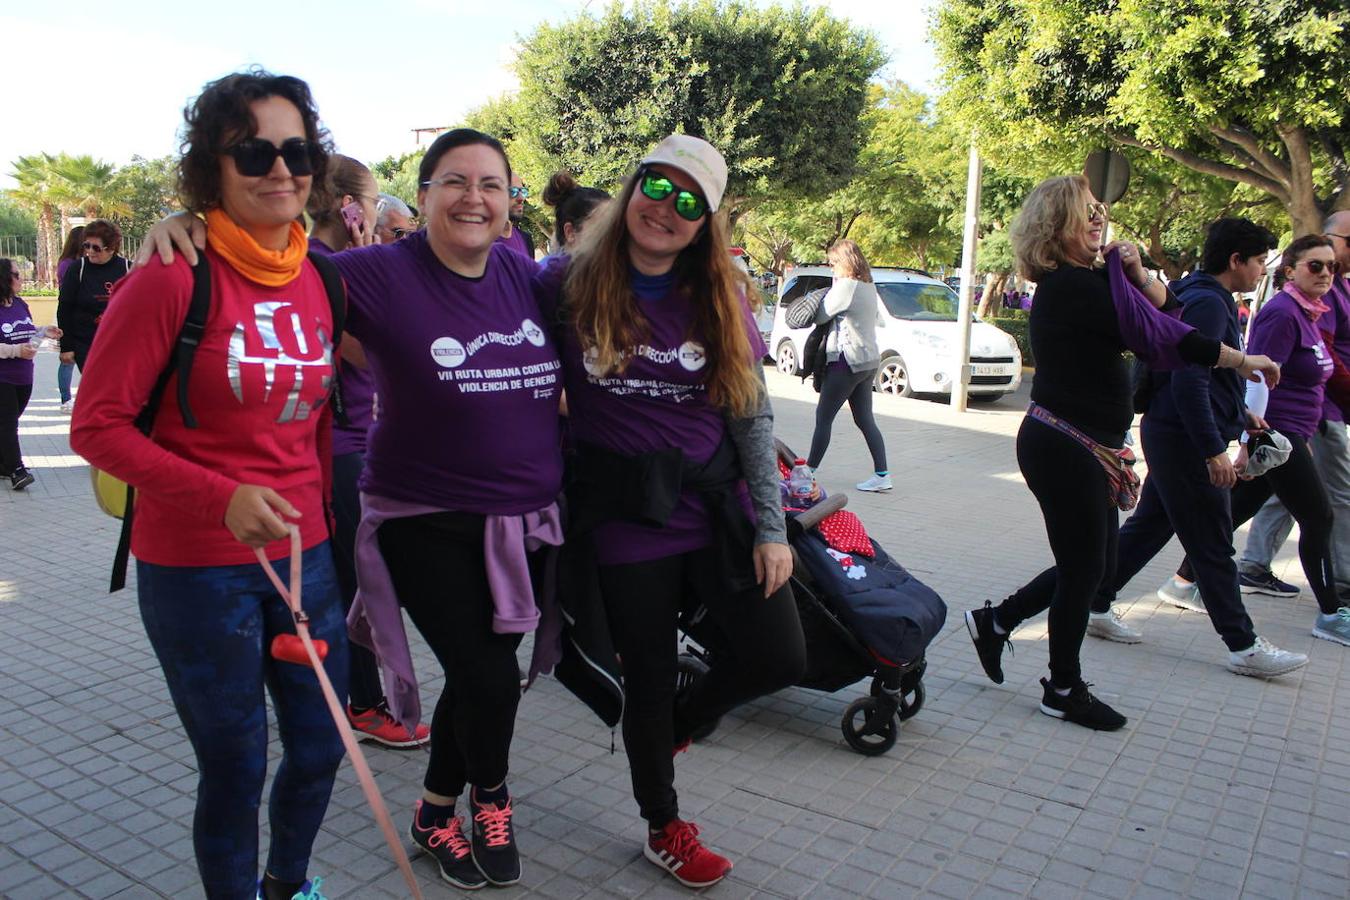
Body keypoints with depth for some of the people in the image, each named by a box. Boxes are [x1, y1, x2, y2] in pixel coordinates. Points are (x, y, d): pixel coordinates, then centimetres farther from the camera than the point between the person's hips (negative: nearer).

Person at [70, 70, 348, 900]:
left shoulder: (320, 279, 3)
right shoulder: (173, 278, -13)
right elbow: (97, 425, -12)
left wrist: (325, 508, 11)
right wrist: (221, 496, -23)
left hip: (305, 552, 6)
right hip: (197, 566, -5)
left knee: (321, 747, 17)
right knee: (235, 767, 9)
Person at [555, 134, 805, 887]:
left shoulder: (720, 297, 1)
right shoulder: (571, 284, -6)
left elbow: (755, 415, 2)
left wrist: (771, 527, -2)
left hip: (719, 506, 3)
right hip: (626, 519, -2)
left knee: (781, 659, 3)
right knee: (649, 677, 10)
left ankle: (673, 727, 34)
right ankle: (664, 828, 36)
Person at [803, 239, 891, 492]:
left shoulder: (845, 286, -16)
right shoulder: (869, 287, 12)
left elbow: (820, 316, -14)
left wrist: (826, 295, 3)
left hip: (848, 360, -9)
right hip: (869, 360, 9)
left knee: (823, 417, 1)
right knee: (865, 419, 11)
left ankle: (809, 471, 6)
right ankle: (882, 474, 8)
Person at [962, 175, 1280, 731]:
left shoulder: (1081, 281, 12)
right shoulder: (1070, 286, -17)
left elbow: (1156, 302, 18)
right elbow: (1156, 333, -20)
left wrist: (1135, 272, -2)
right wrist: (1240, 361, -11)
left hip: (1087, 448, 10)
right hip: (1065, 448, -10)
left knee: (1092, 561, 17)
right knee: (1084, 566, 2)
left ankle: (994, 622, 28)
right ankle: (1064, 690, 19)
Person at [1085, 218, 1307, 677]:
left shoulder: (1205, 298, 16)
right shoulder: (1207, 303, -17)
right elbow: (1189, 382, -25)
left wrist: (1241, 414, 25)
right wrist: (1214, 450, -24)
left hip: (1171, 436, 11)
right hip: (1185, 441, -11)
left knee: (1148, 527, 15)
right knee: (1212, 547, -1)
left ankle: (1095, 606, 21)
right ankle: (1244, 646, 10)